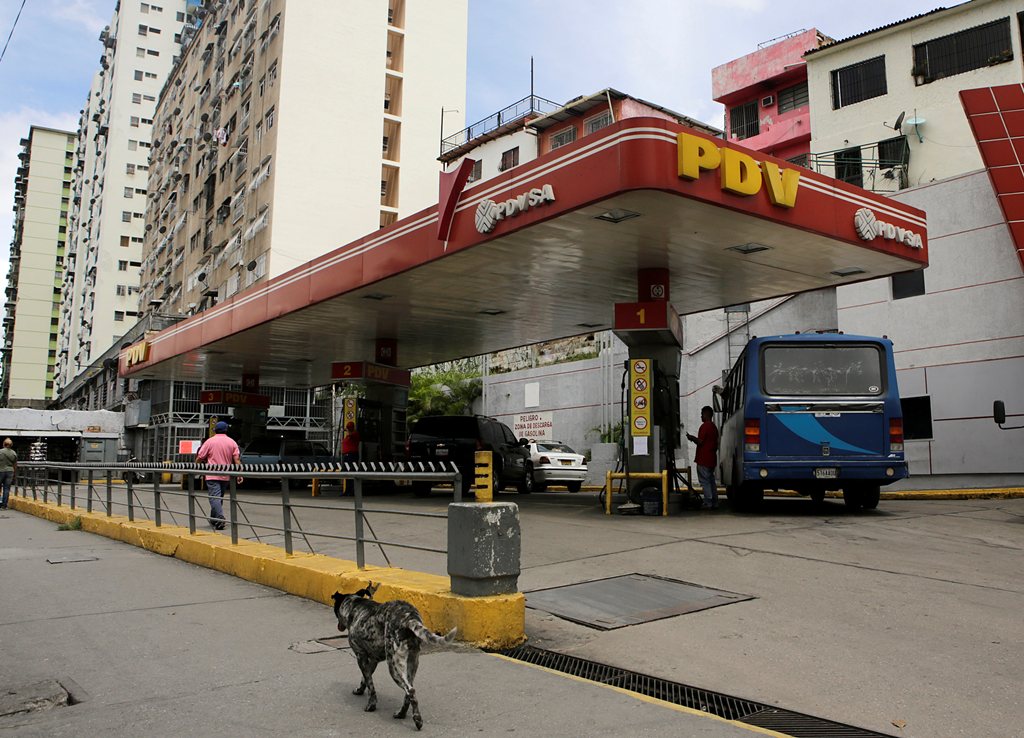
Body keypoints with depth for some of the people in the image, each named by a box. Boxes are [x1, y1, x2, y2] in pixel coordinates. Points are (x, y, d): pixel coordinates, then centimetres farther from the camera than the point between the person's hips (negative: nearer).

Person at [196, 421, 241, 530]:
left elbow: (200, 458, -2)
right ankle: (213, 519, 29)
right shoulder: (232, 443, 4)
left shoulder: (209, 441, -3)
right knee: (220, 497, 18)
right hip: (226, 476, 4)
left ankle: (220, 520, -24)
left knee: (214, 497, -8)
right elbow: (237, 459, -2)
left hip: (212, 475, -4)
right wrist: (239, 474, -2)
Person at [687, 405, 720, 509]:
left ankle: (708, 503, -7)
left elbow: (700, 442, -17)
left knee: (705, 481, -6)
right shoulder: (714, 427, 16)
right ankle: (714, 502, 15)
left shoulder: (705, 426, -14)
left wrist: (691, 437, -1)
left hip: (704, 459, -9)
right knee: (711, 480, 14)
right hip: (712, 459, 9)